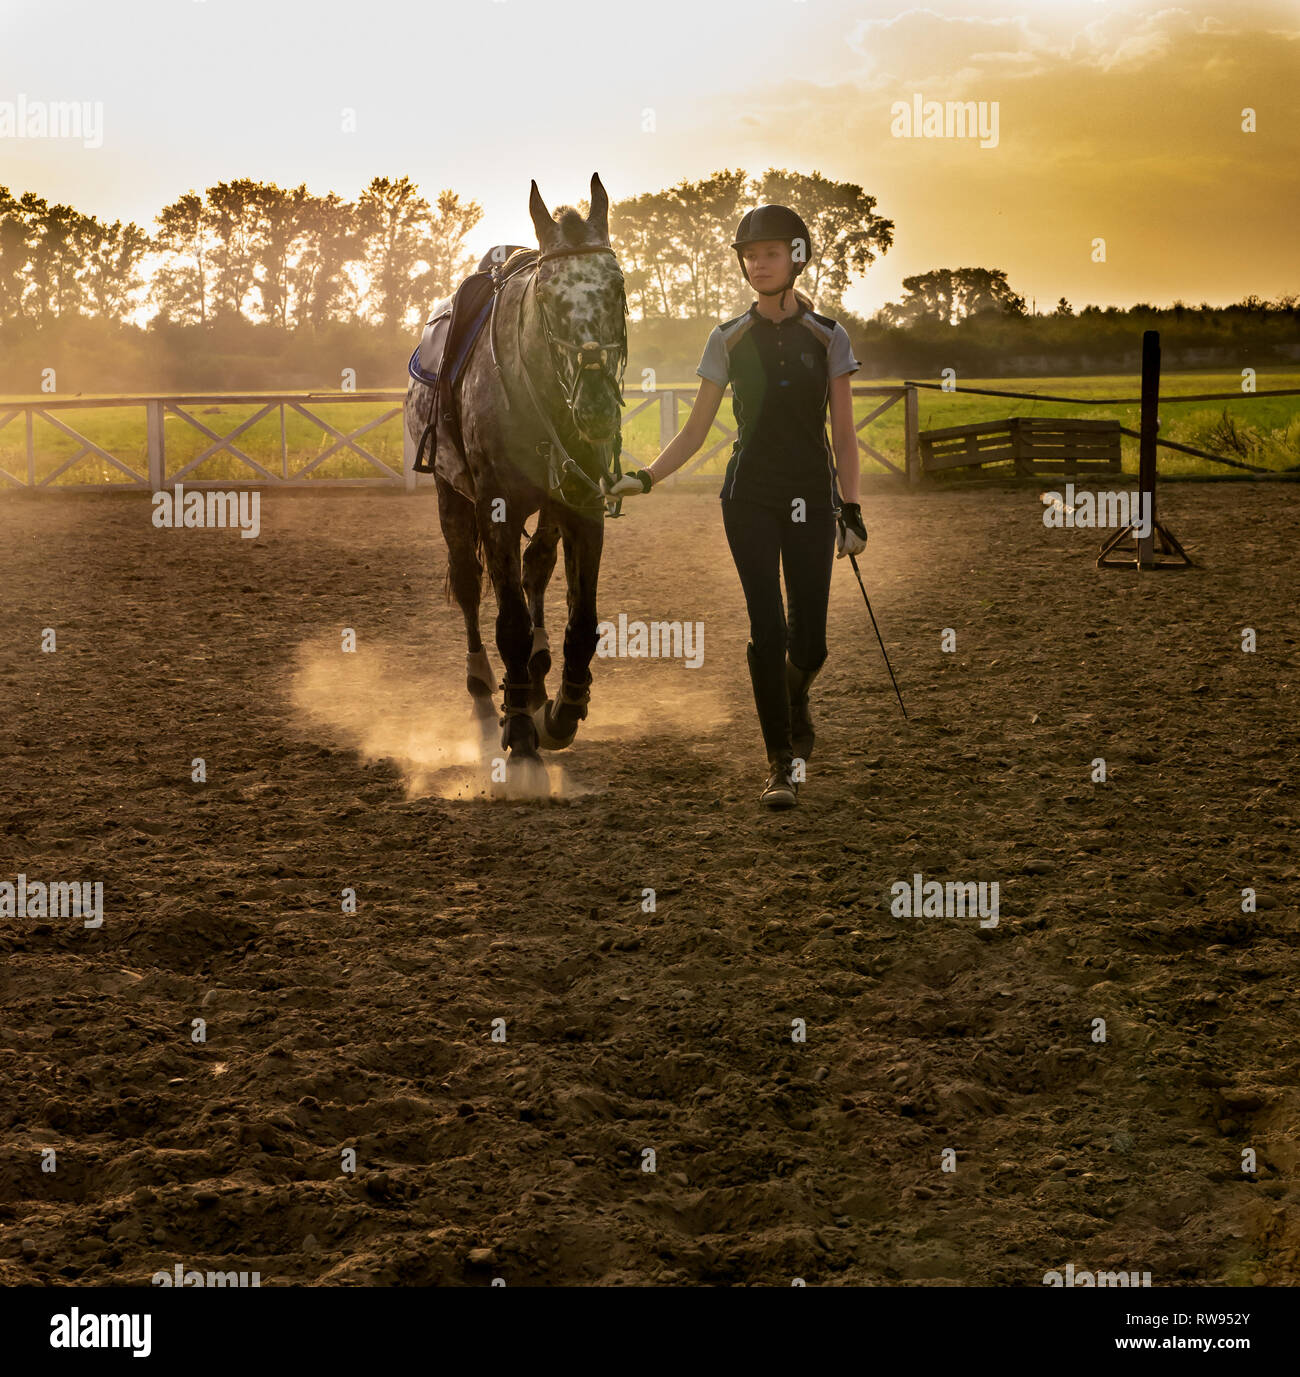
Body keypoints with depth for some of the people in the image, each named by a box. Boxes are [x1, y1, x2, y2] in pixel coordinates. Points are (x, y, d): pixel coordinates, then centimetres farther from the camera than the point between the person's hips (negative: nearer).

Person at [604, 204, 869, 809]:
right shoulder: (729, 339, 5)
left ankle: (794, 700, 33)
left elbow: (844, 434, 5)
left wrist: (850, 513, -1)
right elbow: (695, 430, 8)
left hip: (810, 498, 0)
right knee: (767, 629, -11)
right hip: (750, 498, 0)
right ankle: (781, 764, -3)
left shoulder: (827, 337, 4)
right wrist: (644, 477, -5)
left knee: (809, 642, -3)